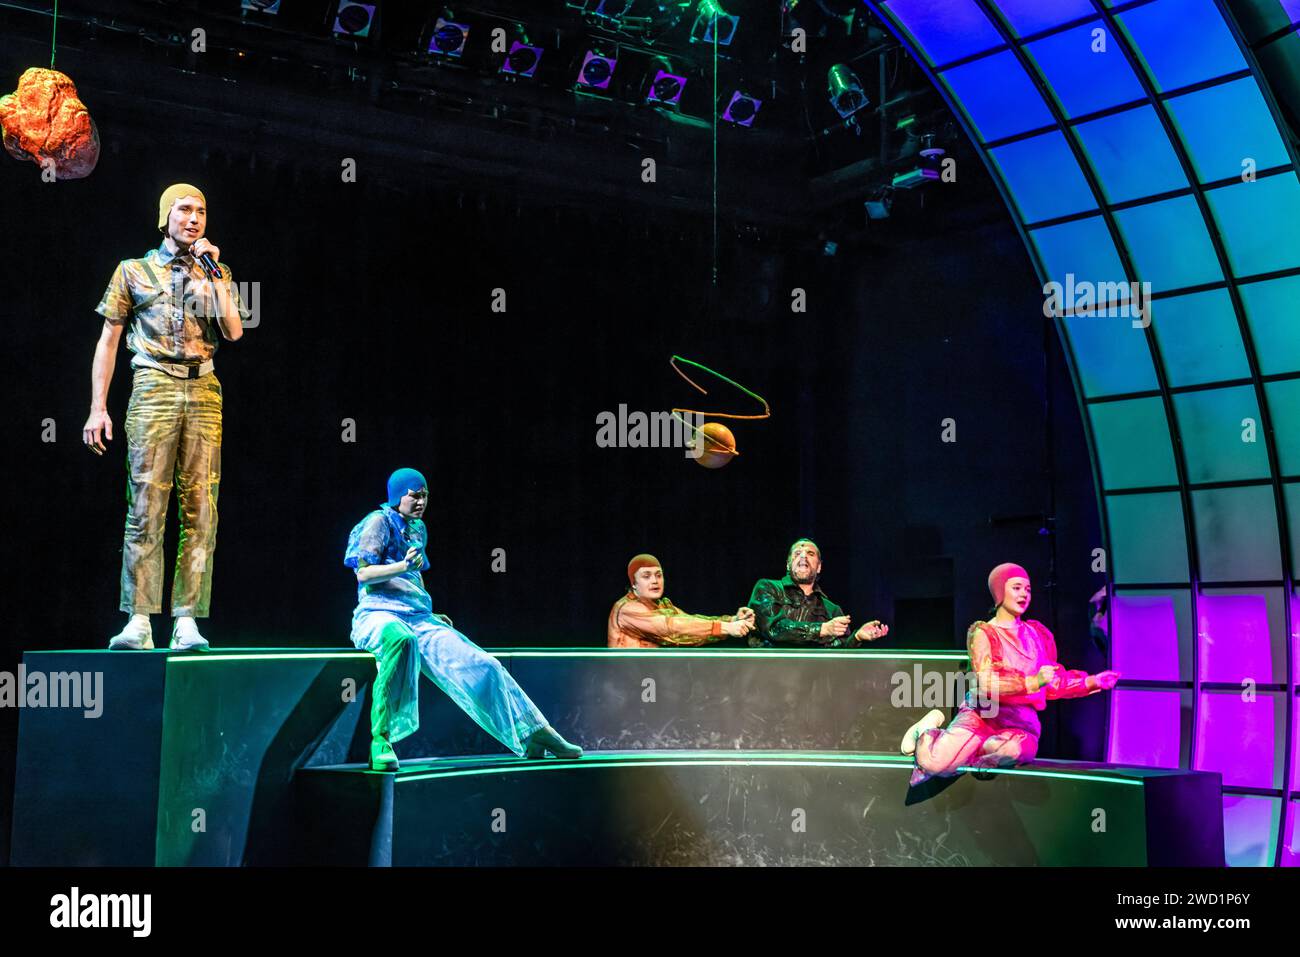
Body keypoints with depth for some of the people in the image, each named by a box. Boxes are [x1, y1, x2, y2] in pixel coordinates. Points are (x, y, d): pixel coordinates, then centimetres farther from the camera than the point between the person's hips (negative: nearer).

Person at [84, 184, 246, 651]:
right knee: (145, 506, -9)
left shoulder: (216, 273, 17)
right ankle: (139, 621, -9)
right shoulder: (133, 270, 13)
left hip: (203, 390, 2)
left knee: (201, 509, -5)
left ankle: (187, 621, -4)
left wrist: (213, 273, 1)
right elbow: (108, 339, 10)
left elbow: (234, 331, 2)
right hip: (153, 388, -2)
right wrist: (98, 407, 2)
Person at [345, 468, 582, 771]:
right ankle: (380, 740, -45)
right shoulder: (380, 521, 1)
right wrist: (403, 566, -24)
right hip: (379, 613, -7)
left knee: (479, 664, -7)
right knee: (401, 639, -44)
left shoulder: (417, 530, 23)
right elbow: (363, 574, -10)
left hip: (418, 619, 7)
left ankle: (533, 734, -1)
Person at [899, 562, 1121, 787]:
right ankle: (927, 732, 13)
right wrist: (1032, 681, -27)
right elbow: (985, 684, -16)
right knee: (936, 763, -25)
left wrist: (1091, 682, 8)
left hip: (1022, 721, 3)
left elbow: (1052, 685, 20)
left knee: (1017, 748, -36)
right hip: (982, 714, -3)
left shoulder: (1038, 633, 14)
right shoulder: (983, 633, -1)